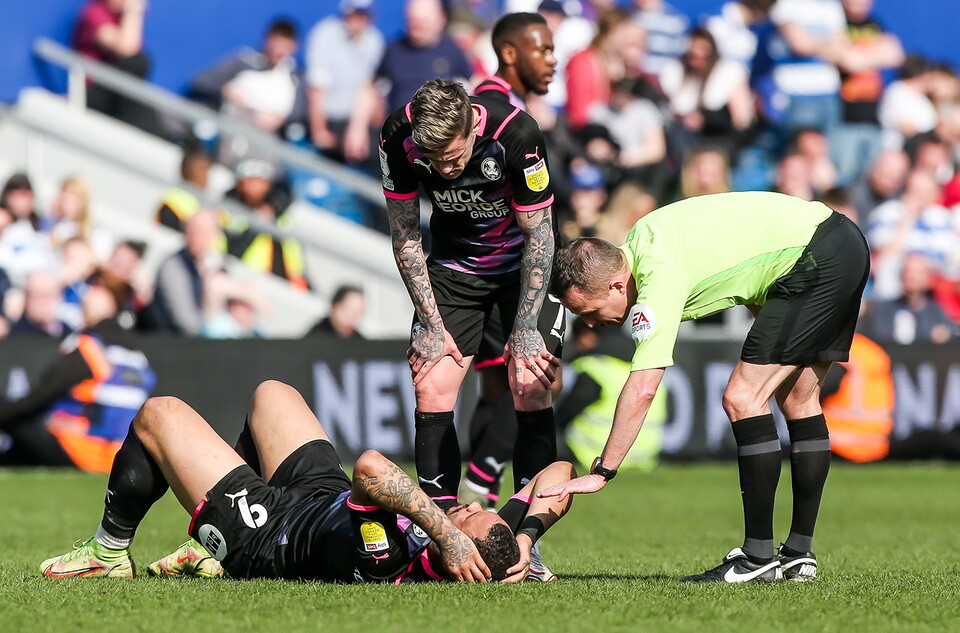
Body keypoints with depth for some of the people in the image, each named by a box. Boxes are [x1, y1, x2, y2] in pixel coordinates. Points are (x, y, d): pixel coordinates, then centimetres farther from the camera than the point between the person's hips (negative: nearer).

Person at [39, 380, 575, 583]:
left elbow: (371, 468, -62)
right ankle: (219, 558, 41)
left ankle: (109, 552, 32)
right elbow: (558, 474, -20)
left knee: (159, 415, 8)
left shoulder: (381, 563, -47)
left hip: (260, 532, -7)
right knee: (271, 392, 27)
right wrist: (526, 536, -35)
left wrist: (445, 533, -62)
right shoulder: (497, 546, -29)